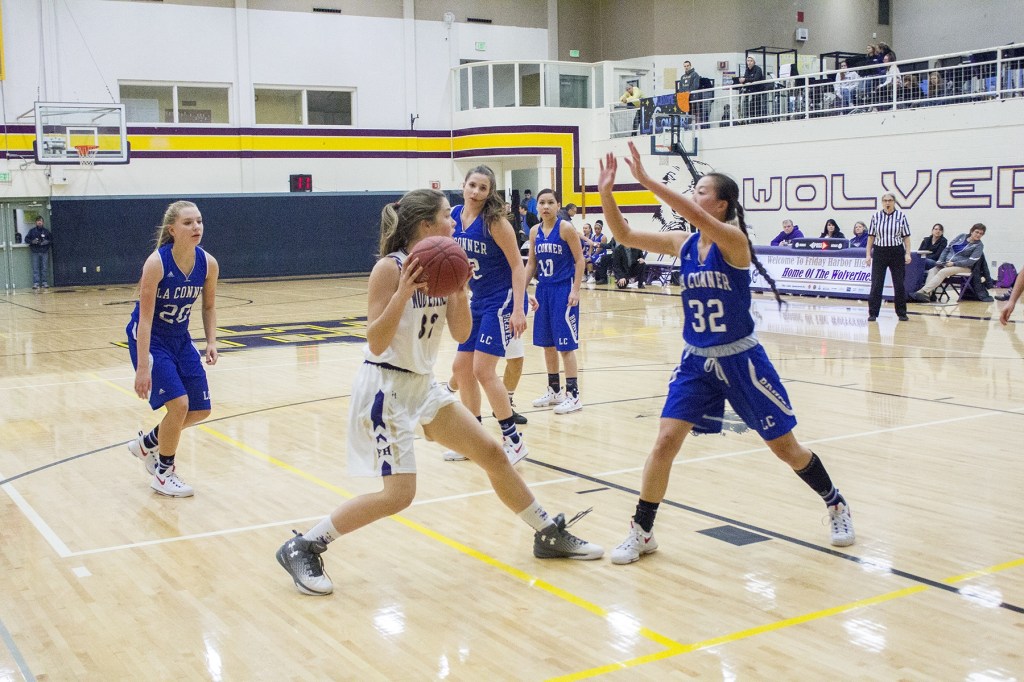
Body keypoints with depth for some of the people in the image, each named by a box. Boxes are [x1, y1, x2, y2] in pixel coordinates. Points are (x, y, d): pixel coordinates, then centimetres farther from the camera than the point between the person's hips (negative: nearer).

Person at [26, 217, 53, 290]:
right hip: (35, 252, 0)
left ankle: (45, 283, 5)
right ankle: (36, 283, -3)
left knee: (45, 268, 0)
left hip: (45, 252, 0)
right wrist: (32, 241, -13)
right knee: (35, 268, -3)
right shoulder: (32, 231, 6)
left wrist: (48, 241, -9)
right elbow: (26, 239, 7)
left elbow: (51, 239, 12)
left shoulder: (46, 231, 7)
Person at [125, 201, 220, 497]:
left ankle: (147, 443, 32)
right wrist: (143, 367, -28)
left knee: (201, 410, 6)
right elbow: (145, 318, -25)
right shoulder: (156, 263, -26)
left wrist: (211, 342, -8)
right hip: (149, 338, -6)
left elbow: (208, 306, 6)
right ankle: (163, 473, 6)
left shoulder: (208, 264, -11)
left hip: (180, 338, 6)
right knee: (178, 403, -17)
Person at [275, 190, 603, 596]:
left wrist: (460, 288, -11)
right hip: (385, 386, -8)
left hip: (423, 385, 8)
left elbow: (461, 334, 3)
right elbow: (376, 342, -21)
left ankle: (549, 534, 25)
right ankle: (302, 548, 1)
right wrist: (404, 292, -31)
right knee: (398, 494, -13)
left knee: (492, 453, 10)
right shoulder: (390, 268, -17)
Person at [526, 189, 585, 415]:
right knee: (547, 343, 12)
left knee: (565, 344, -5)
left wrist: (575, 291, -15)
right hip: (543, 290, 6)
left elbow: (579, 260, -9)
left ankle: (573, 395, 1)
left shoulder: (566, 228, -10)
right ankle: (554, 390, 24)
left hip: (563, 290, -6)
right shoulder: (535, 232, 6)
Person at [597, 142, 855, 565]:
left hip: (741, 360, -4)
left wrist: (645, 180, -39)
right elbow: (624, 236, -4)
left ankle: (835, 504, 33)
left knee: (785, 446, 8)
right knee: (666, 441, -8)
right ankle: (642, 532, 5)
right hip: (696, 361, 4)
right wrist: (606, 193, -19)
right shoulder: (681, 244, 0)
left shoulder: (733, 240, -17)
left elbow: (696, 217, -36)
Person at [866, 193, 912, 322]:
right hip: (879, 252, 1)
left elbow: (906, 237, 1)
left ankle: (902, 313, 13)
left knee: (899, 284, 3)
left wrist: (908, 253, -7)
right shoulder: (876, 217, 2)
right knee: (876, 283, -1)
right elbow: (871, 237, 5)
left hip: (897, 253, -1)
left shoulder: (901, 216, 0)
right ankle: (873, 313, 6)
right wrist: (868, 254, 0)